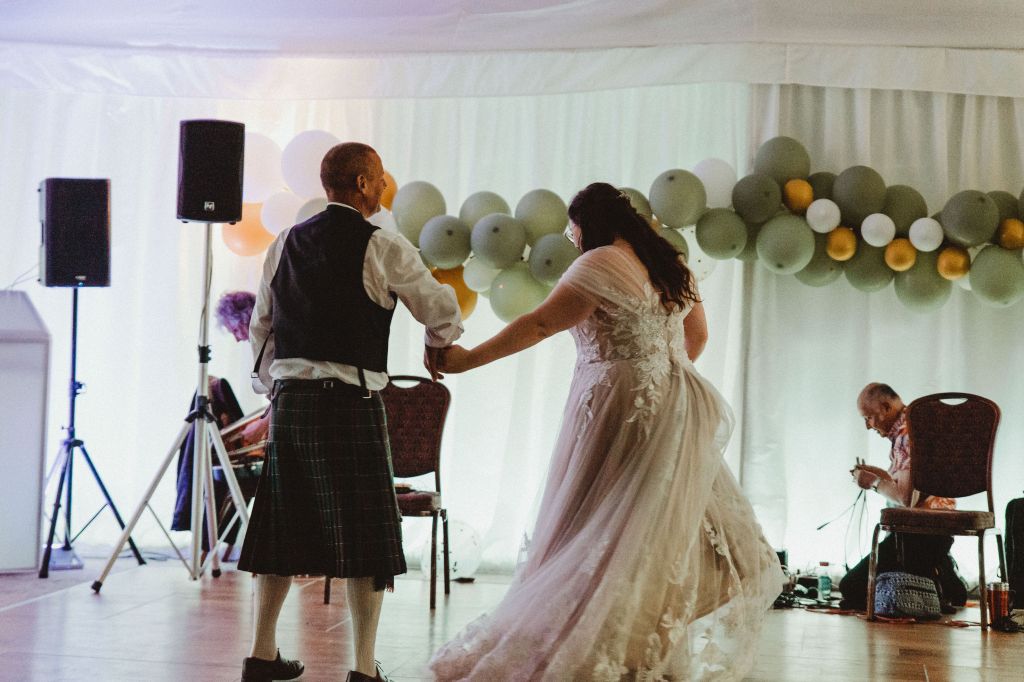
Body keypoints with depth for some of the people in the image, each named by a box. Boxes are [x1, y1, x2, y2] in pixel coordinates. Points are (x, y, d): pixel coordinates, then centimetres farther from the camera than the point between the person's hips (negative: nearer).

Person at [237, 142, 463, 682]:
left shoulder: (285, 244, 11)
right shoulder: (382, 248, -6)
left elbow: (261, 328, 14)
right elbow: (442, 311, 2)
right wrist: (436, 346, 23)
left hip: (288, 398, 6)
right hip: (351, 400, -6)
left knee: (285, 525, 13)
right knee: (366, 533, 1)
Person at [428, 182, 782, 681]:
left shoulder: (602, 265, -11)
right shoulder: (672, 267, 13)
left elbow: (539, 325, -16)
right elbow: (697, 337, 22)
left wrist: (468, 359, -15)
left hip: (620, 411, -7)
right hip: (671, 413, 8)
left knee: (597, 529, -3)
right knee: (668, 527, 10)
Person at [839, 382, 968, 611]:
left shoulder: (907, 435, -18)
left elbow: (906, 498, -24)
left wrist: (875, 483, -8)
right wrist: (878, 473, 16)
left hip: (919, 534, -11)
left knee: (852, 588, -11)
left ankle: (932, 586, -10)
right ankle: (938, 578, 9)